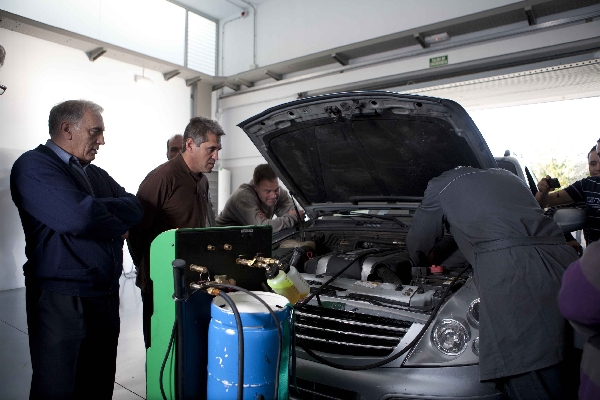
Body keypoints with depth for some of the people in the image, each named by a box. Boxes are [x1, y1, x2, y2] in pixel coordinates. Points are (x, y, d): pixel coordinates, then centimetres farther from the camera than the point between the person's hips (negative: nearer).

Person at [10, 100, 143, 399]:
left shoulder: (96, 174, 17)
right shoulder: (33, 166, -8)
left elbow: (134, 208, 3)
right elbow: (78, 218, -23)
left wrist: (92, 208, -12)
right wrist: (118, 228, -5)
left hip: (106, 296, 7)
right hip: (62, 300, -7)